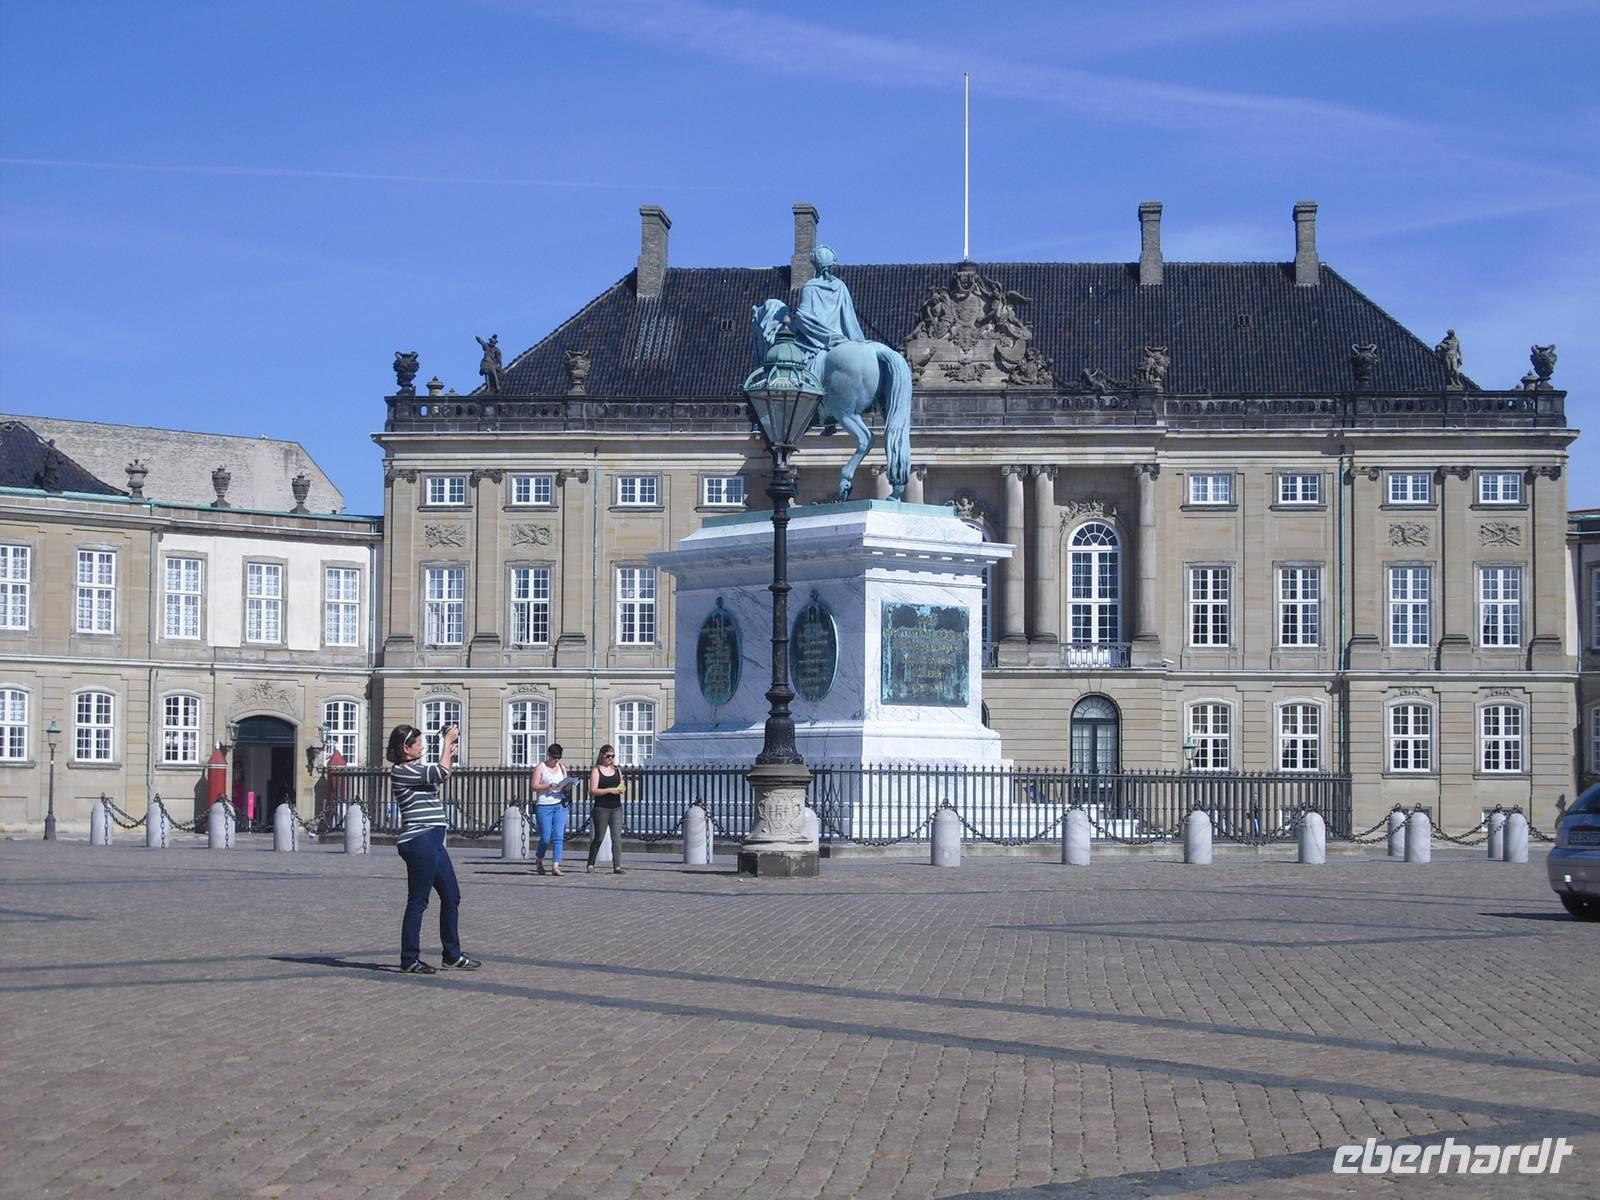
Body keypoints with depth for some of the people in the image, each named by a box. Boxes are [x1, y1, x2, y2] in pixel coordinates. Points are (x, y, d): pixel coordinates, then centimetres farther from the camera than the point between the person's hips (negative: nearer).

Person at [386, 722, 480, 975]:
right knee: (418, 901, -4)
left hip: (432, 841, 10)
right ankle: (409, 960, 3)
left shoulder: (415, 769, 16)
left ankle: (452, 955, 23)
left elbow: (441, 774, 34)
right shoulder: (402, 771, -13)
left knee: (451, 897, 14)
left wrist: (450, 750, 22)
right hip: (419, 842, -10)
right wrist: (447, 741, -7)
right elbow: (442, 772, -18)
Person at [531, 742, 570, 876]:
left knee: (558, 837, -7)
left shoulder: (562, 768, 15)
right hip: (544, 806, -4)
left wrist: (566, 787, -2)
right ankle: (539, 860, 23)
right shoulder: (540, 767, 0)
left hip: (560, 806, 4)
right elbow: (534, 786, -7)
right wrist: (549, 786, -19)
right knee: (545, 838, -3)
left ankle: (556, 866, -9)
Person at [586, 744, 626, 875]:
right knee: (599, 837, 2)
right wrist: (609, 790, -18)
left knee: (617, 837, -5)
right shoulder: (596, 770, 0)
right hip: (601, 808, -4)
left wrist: (621, 789, -2)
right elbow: (593, 790, -9)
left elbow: (621, 787, 22)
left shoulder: (616, 770, 14)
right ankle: (590, 865, 18)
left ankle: (617, 866, -8)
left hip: (616, 808, 4)